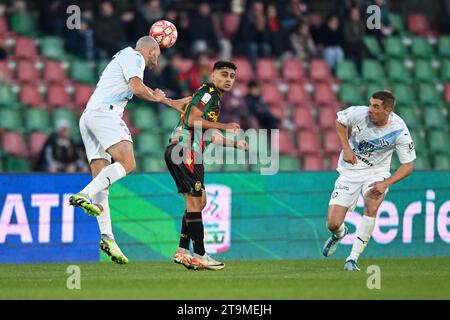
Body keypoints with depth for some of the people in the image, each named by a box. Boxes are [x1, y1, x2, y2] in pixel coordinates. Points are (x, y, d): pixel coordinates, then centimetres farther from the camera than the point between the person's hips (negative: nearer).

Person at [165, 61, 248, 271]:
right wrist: (223, 126, -16)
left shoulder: (214, 97, 24)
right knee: (195, 202, -10)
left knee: (198, 202, 13)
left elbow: (209, 136, 30)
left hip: (179, 152, 11)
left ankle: (182, 251, 12)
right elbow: (192, 120, -19)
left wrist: (235, 144, 33)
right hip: (185, 150, -11)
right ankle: (199, 256, -9)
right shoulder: (209, 92, -8)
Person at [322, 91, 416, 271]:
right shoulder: (359, 114, -19)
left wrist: (385, 184, -27)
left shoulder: (399, 131, -21)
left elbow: (408, 165, -14)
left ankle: (353, 259, -22)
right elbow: (339, 120, 4)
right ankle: (340, 234, 35)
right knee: (333, 225, -7)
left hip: (377, 172, -1)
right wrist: (346, 148, -7)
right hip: (350, 169, 1)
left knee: (372, 206, -33)